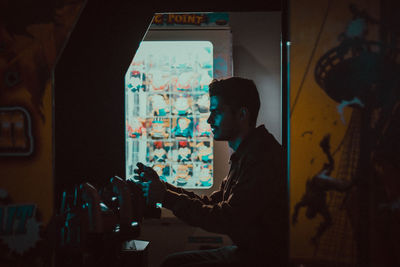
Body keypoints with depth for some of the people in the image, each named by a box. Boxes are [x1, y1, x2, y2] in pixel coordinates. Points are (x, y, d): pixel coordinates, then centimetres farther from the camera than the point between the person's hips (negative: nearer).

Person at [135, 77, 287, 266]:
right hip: (245, 250, 10)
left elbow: (227, 220, -23)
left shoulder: (263, 157, -21)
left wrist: (166, 197, -15)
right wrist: (162, 186, 11)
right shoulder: (243, 155, 15)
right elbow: (212, 203, 17)